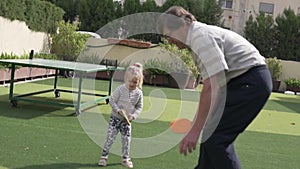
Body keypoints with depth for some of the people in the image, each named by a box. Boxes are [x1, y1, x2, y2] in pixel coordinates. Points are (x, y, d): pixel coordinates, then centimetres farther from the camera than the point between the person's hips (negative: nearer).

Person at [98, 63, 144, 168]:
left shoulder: (138, 93, -6)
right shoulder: (120, 89, -15)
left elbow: (139, 107, 4)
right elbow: (111, 101, -10)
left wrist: (134, 116, -11)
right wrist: (119, 111, -22)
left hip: (127, 121, 3)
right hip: (115, 118, -3)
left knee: (126, 140, 7)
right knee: (110, 138, -3)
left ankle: (125, 159, 23)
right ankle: (103, 157, 9)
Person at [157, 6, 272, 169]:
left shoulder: (201, 37, -17)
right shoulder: (201, 35, 15)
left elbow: (212, 86, -27)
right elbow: (209, 85, 20)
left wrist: (195, 130, -26)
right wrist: (196, 125, 23)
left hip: (251, 80, -10)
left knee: (215, 137, -13)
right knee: (211, 132, 14)